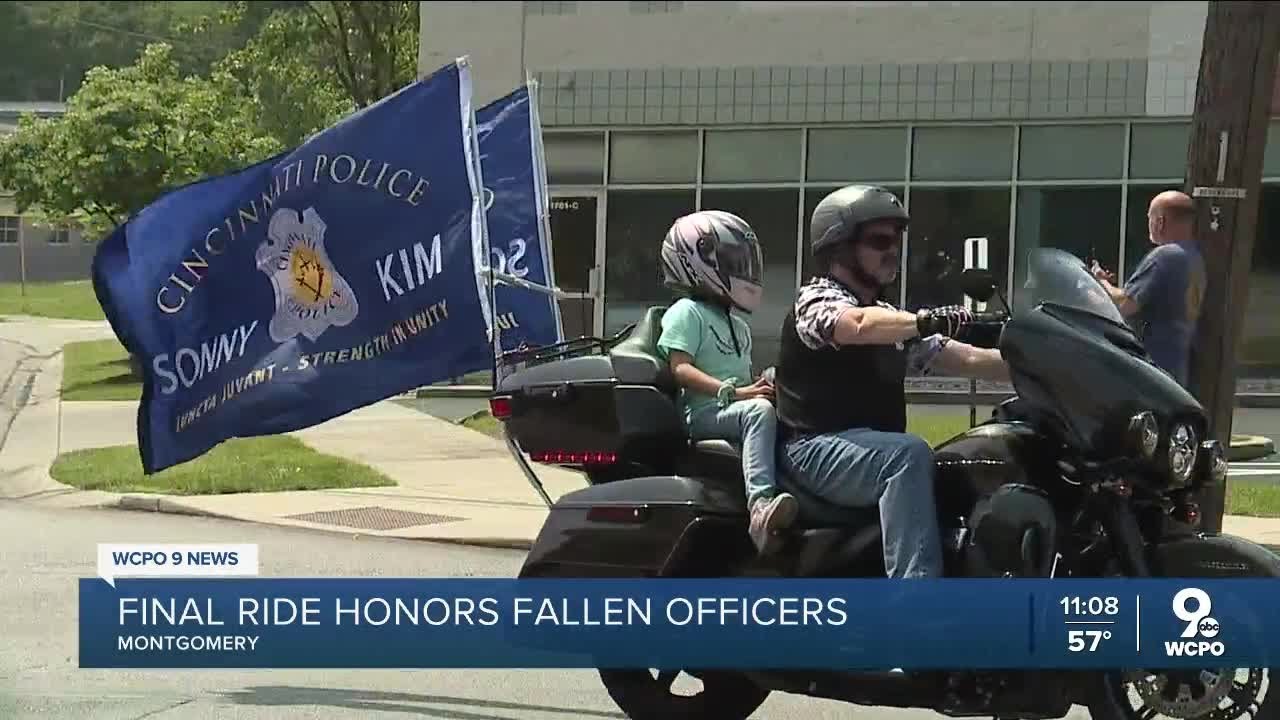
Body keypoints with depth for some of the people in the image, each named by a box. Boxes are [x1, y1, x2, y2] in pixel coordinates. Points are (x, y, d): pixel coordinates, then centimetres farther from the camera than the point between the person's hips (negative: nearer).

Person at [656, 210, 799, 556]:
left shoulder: (738, 326, 30)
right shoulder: (687, 312, 2)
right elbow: (680, 368, -10)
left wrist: (761, 386, 3)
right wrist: (732, 391, -20)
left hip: (734, 412, 8)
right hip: (702, 414, -8)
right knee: (759, 411, -38)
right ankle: (761, 504, -54)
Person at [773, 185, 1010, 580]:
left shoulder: (892, 319, 22)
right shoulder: (817, 299, -3)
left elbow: (969, 360, 14)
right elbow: (861, 325, -27)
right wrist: (924, 321, -43)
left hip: (876, 450, 8)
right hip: (818, 447, -8)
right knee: (910, 454, -34)